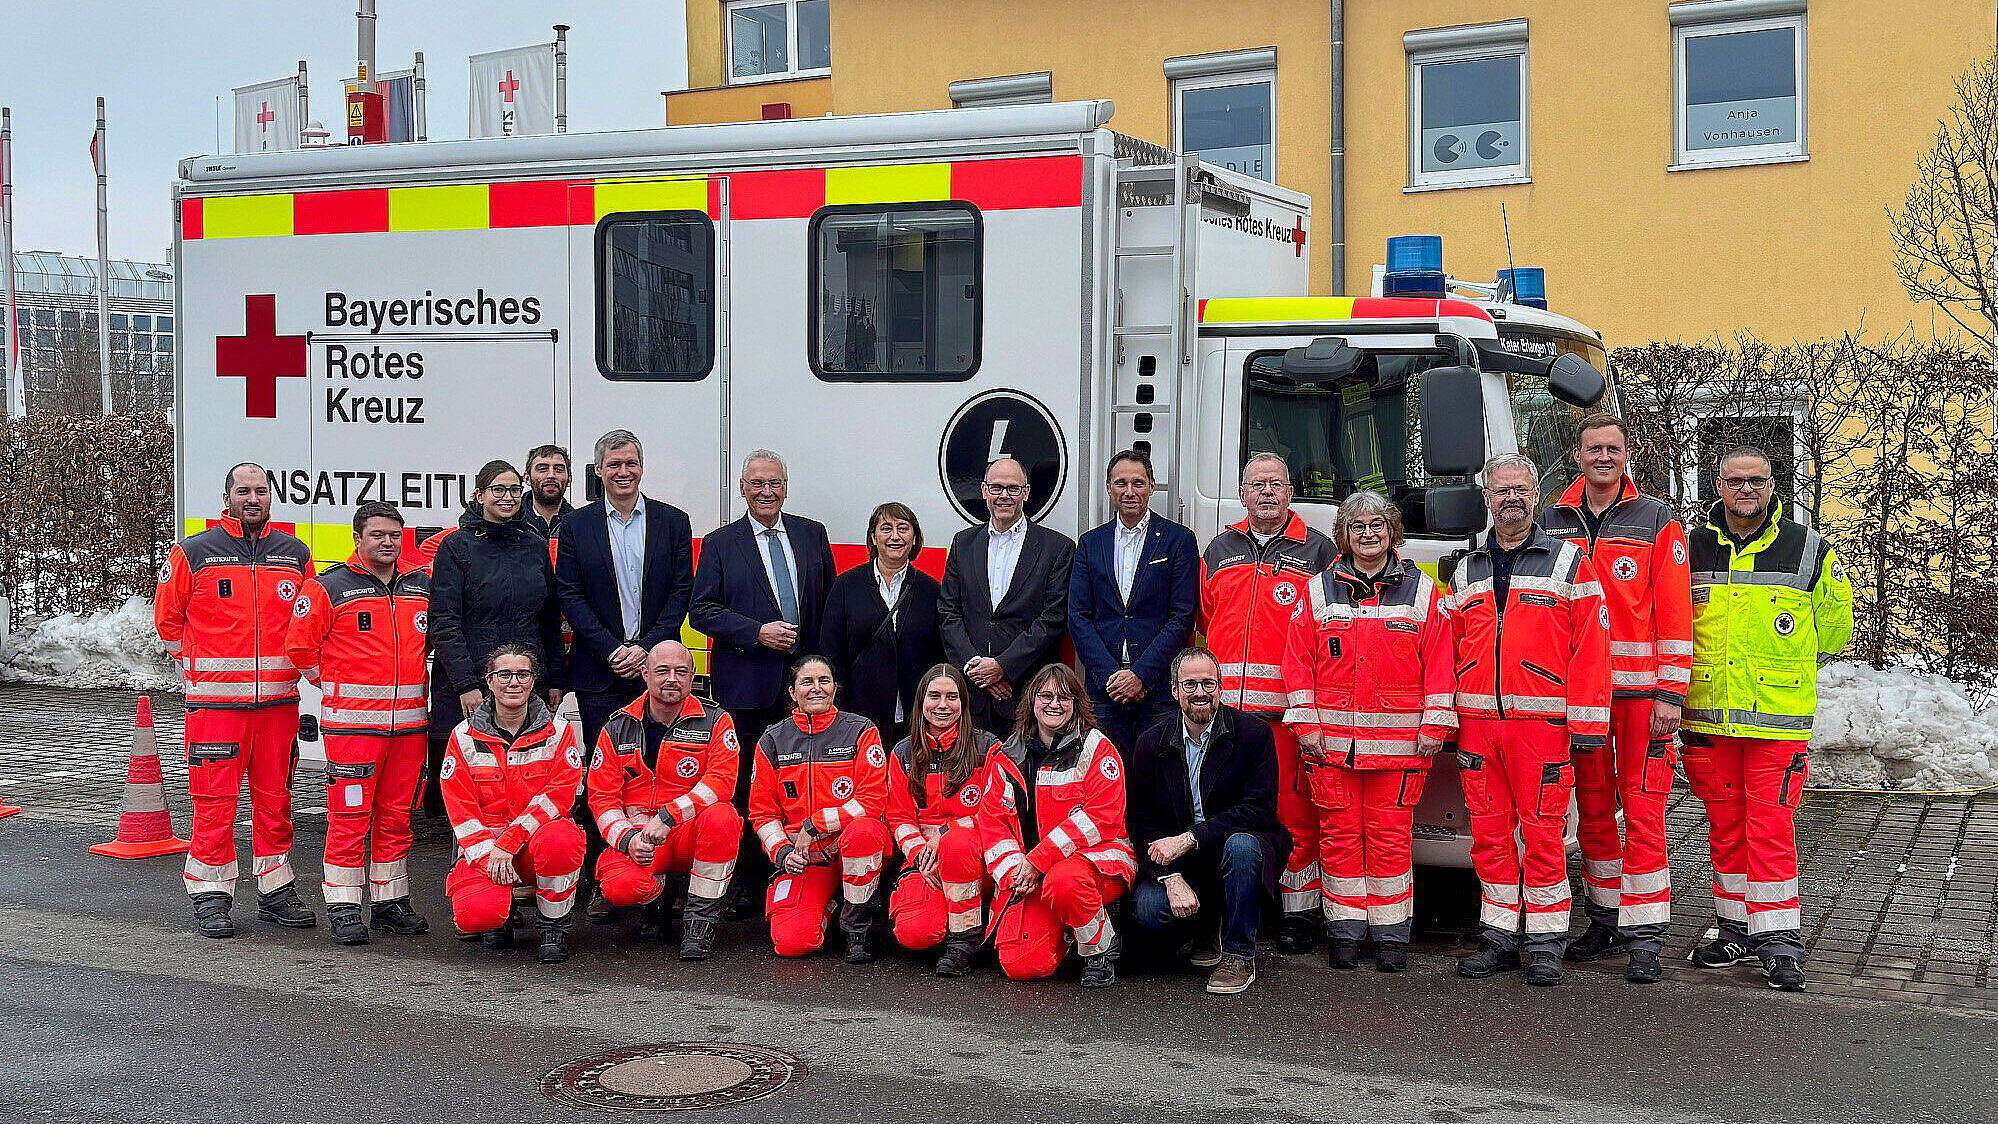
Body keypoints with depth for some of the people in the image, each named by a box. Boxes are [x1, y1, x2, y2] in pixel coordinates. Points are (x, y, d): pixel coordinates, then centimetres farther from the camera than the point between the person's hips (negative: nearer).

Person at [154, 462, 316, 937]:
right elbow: (167, 618, 8)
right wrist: (202, 664, 10)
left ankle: (276, 890, 19)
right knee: (214, 800, -3)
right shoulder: (192, 554, -1)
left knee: (275, 797, 9)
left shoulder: (295, 555, 9)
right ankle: (210, 897, 6)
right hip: (215, 699, -3)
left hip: (279, 699, 3)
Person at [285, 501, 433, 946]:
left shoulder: (421, 588, 11)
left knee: (397, 814, 10)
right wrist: (336, 684, 3)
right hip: (352, 721, -5)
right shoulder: (328, 589, -4)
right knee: (349, 814, -4)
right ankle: (344, 909, 2)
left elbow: (428, 638, 28)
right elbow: (300, 646, -3)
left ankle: (390, 901, 19)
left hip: (408, 721, 5)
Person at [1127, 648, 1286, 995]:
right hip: (1178, 863, 2)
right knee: (1147, 907, -26)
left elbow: (1260, 809, -16)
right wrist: (1172, 878, -19)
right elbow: (1142, 822, -2)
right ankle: (1207, 927, 10)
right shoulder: (1152, 743, 1)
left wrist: (1189, 838, -24)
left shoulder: (1254, 733, -7)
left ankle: (1239, 956, -17)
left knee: (1240, 843, -37)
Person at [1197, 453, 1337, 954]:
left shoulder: (1316, 550, 8)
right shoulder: (1220, 550, 18)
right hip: (1225, 704, 3)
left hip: (1287, 706, -3)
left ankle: (1300, 913, 4)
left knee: (1293, 809, -3)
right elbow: (1204, 619, 21)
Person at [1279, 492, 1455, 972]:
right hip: (1332, 740, 1)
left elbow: (1440, 662, 3)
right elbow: (1298, 659, 6)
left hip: (1398, 742, -1)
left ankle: (1391, 936, 9)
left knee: (1391, 836, 0)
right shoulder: (1319, 591, 8)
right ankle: (1344, 932, 13)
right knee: (1339, 834, 4)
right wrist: (1304, 723, -1)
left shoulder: (1422, 591, 6)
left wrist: (1434, 725, -3)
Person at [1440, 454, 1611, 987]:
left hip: (1542, 723, -4)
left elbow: (1590, 648, -2)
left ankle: (1545, 942, 7)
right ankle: (1498, 936, 15)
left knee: (1542, 833, -2)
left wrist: (1587, 724, -9)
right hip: (1477, 723, 4)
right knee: (1489, 833, 6)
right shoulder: (1463, 572, 15)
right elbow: (1446, 651, 16)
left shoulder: (1569, 564, 3)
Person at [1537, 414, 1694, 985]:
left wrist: (1671, 693, -9)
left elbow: (1675, 612, -3)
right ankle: (1606, 921, 21)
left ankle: (1645, 935, -1)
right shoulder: (1552, 523, 10)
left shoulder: (1657, 522, 1)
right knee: (1593, 807, 10)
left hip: (1639, 690, -3)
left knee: (1642, 809, -5)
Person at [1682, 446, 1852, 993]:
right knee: (1725, 827, 10)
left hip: (1778, 719, -3)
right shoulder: (1693, 548, 7)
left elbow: (1833, 630, 12)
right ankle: (1737, 929, 21)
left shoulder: (1809, 550, 2)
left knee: (1770, 827, -6)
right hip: (1709, 717, 3)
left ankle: (1779, 939, 1)